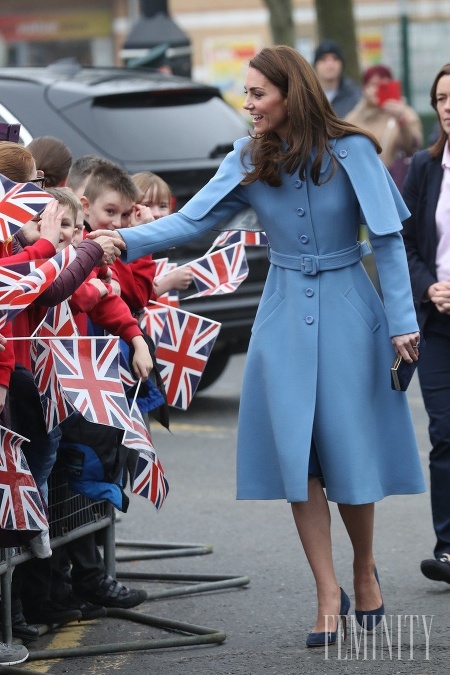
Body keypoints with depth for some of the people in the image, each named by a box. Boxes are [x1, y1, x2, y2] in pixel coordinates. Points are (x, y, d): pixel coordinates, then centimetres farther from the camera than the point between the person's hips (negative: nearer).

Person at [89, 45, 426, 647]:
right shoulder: (248, 161, 0)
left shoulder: (351, 152, -9)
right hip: (284, 316, 3)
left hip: (347, 312, -3)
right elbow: (191, 220, -4)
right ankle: (329, 594, 5)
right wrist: (127, 240, -19)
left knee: (349, 452, 1)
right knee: (296, 456, -2)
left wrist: (402, 321, -9)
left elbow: (389, 238, -6)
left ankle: (365, 570, 26)